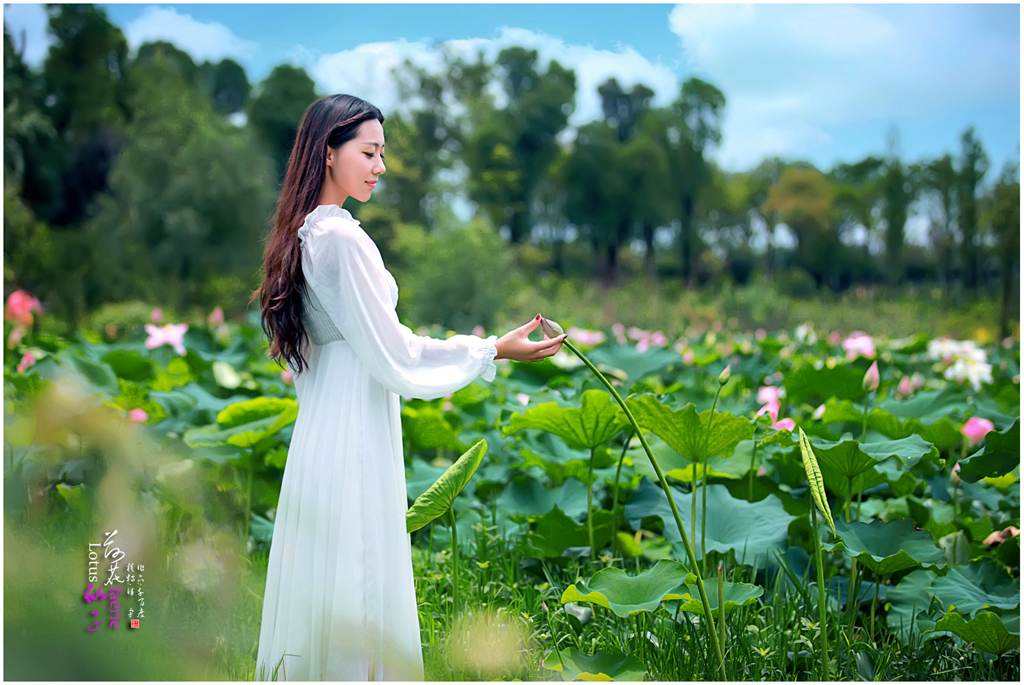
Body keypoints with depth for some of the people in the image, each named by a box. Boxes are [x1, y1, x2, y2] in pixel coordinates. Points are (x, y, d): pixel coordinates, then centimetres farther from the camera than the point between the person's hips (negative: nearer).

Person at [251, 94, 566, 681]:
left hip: (320, 429, 9)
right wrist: (495, 350, -8)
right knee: (358, 592, -2)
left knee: (320, 587, 14)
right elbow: (391, 354, -15)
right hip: (354, 438, -9)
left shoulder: (304, 235, 12)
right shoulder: (342, 238, -17)